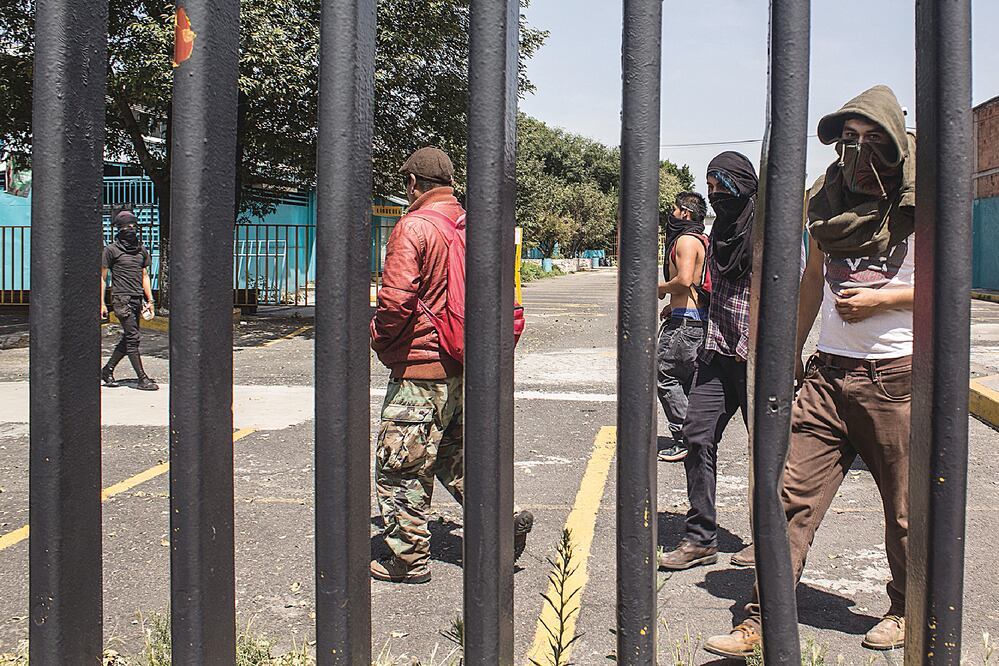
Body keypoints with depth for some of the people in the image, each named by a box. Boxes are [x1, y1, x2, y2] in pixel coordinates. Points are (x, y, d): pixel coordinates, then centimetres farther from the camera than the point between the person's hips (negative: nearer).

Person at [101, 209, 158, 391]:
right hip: (121, 299, -6)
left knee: (128, 339, 10)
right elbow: (102, 277, 0)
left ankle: (107, 370, 26)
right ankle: (142, 379, -9)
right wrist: (102, 303, -5)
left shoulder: (142, 250, 15)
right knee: (133, 338, -11)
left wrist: (150, 300, 13)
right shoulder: (111, 250, -1)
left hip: (137, 300, 6)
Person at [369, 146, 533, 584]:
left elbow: (396, 301, -21)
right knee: (453, 456, 21)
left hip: (421, 368, -8)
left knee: (400, 465, 4)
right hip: (464, 365, 8)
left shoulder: (413, 227, -13)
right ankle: (503, 522, 13)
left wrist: (378, 338, -3)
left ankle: (410, 559, 12)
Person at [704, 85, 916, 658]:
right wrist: (794, 349, 22)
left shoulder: (916, 206, -3)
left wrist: (881, 298, -14)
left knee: (904, 502, 9)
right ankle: (763, 621, 0)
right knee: (795, 497, -3)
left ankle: (906, 611, 30)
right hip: (828, 371, 4)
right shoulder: (828, 200, 11)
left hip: (893, 372, -4)